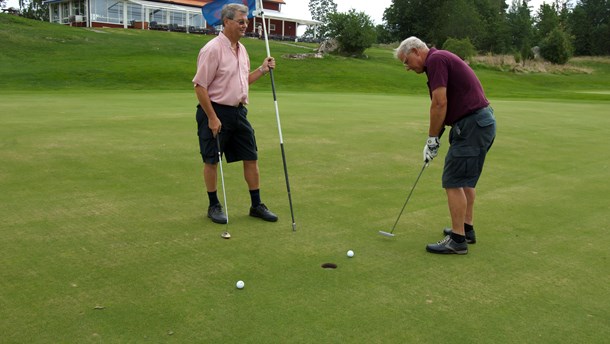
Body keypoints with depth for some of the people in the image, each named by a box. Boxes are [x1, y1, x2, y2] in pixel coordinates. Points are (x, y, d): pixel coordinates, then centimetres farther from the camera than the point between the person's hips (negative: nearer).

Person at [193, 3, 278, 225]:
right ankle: (214, 206, 18)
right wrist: (212, 118, -19)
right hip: (216, 112, -8)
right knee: (212, 161, 4)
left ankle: (256, 205, 17)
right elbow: (200, 85, -17)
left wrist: (263, 70, 8)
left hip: (238, 111, 8)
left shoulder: (242, 49, 11)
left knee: (251, 158, 7)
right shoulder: (212, 49, -15)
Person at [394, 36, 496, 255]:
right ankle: (467, 229, 28)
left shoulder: (435, 59, -12)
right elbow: (445, 106, 22)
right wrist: (435, 139, 18)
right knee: (465, 179, 19)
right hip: (482, 121, 11)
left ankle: (458, 240, 0)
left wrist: (432, 139, -10)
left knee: (454, 181, -6)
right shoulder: (442, 59, 20)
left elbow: (440, 103, -19)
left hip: (472, 124, -10)